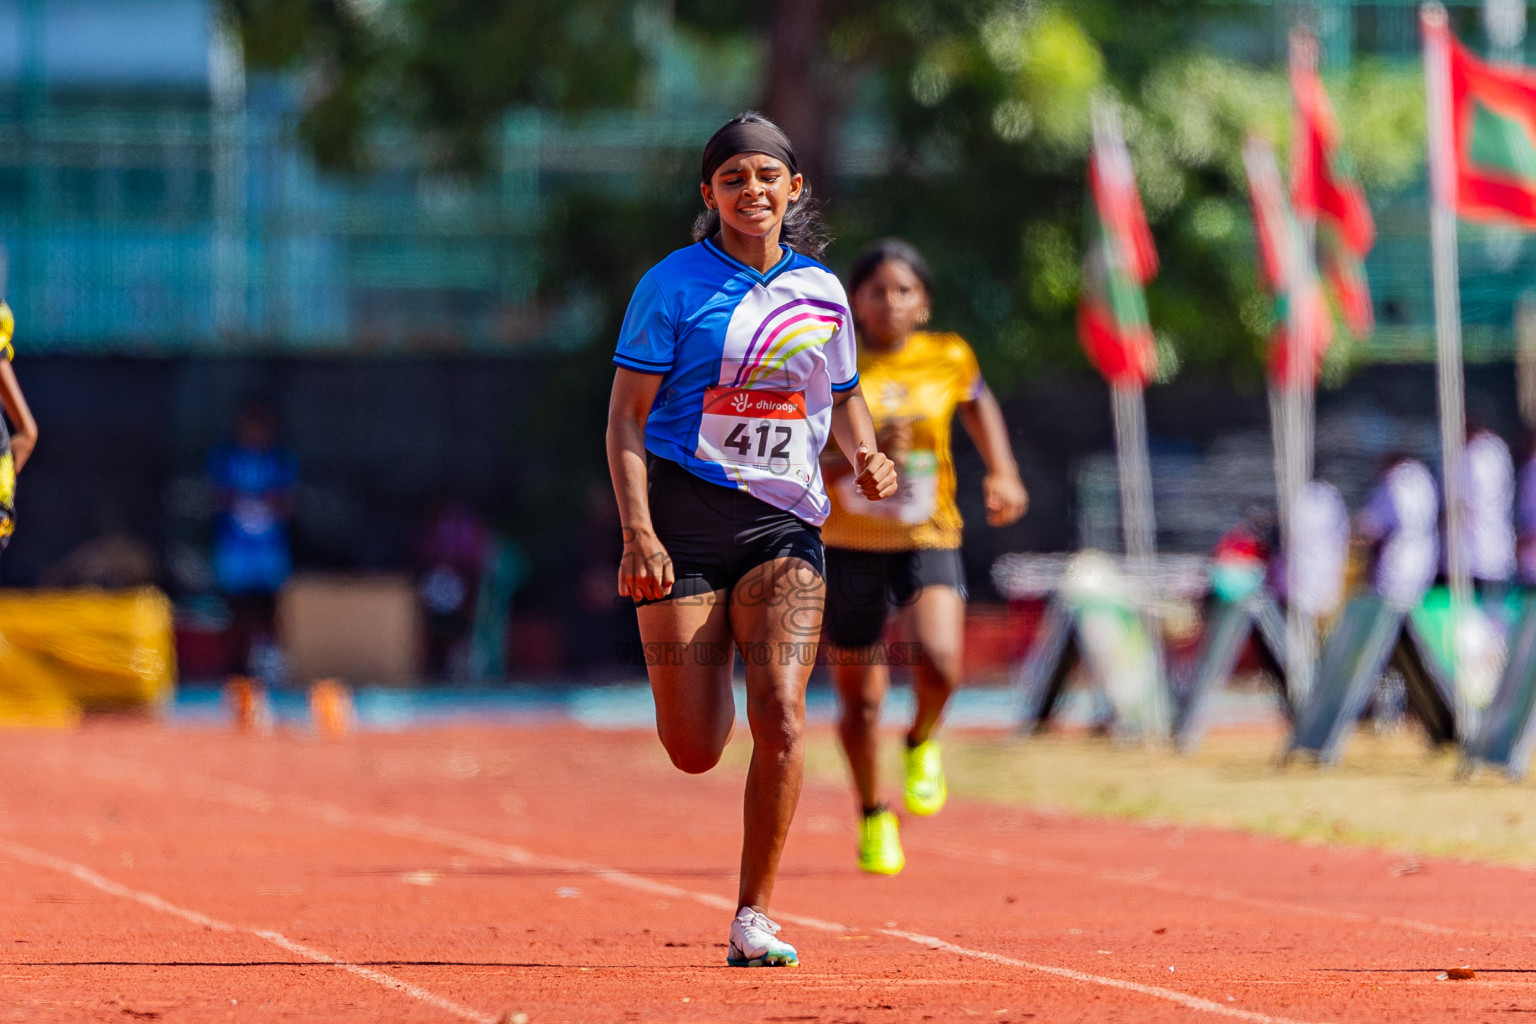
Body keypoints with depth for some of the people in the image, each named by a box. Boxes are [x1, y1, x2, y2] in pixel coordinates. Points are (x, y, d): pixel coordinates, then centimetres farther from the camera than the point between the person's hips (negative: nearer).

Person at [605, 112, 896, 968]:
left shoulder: (822, 292, 9)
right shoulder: (674, 285, -3)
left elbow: (844, 393, 26)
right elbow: (627, 417, -5)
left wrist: (866, 453, 3)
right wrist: (637, 533, -16)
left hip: (783, 521, 2)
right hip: (684, 515, -2)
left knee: (780, 716, -17)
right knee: (696, 751, -2)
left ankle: (755, 918, -7)